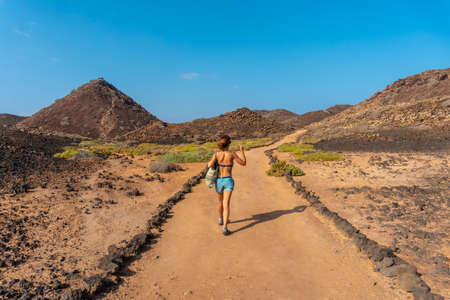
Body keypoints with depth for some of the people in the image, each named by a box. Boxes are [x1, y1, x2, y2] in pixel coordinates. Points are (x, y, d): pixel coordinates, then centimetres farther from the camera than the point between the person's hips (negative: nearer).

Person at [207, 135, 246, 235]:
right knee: (226, 205, -8)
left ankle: (221, 219, 45)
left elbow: (209, 165, -21)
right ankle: (224, 228, -19)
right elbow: (244, 163, 0)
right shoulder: (232, 154, -8)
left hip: (219, 181, 3)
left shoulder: (216, 154, -6)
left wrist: (211, 162, 4)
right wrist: (242, 151, 10)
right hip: (228, 181, -3)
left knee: (221, 201, 27)